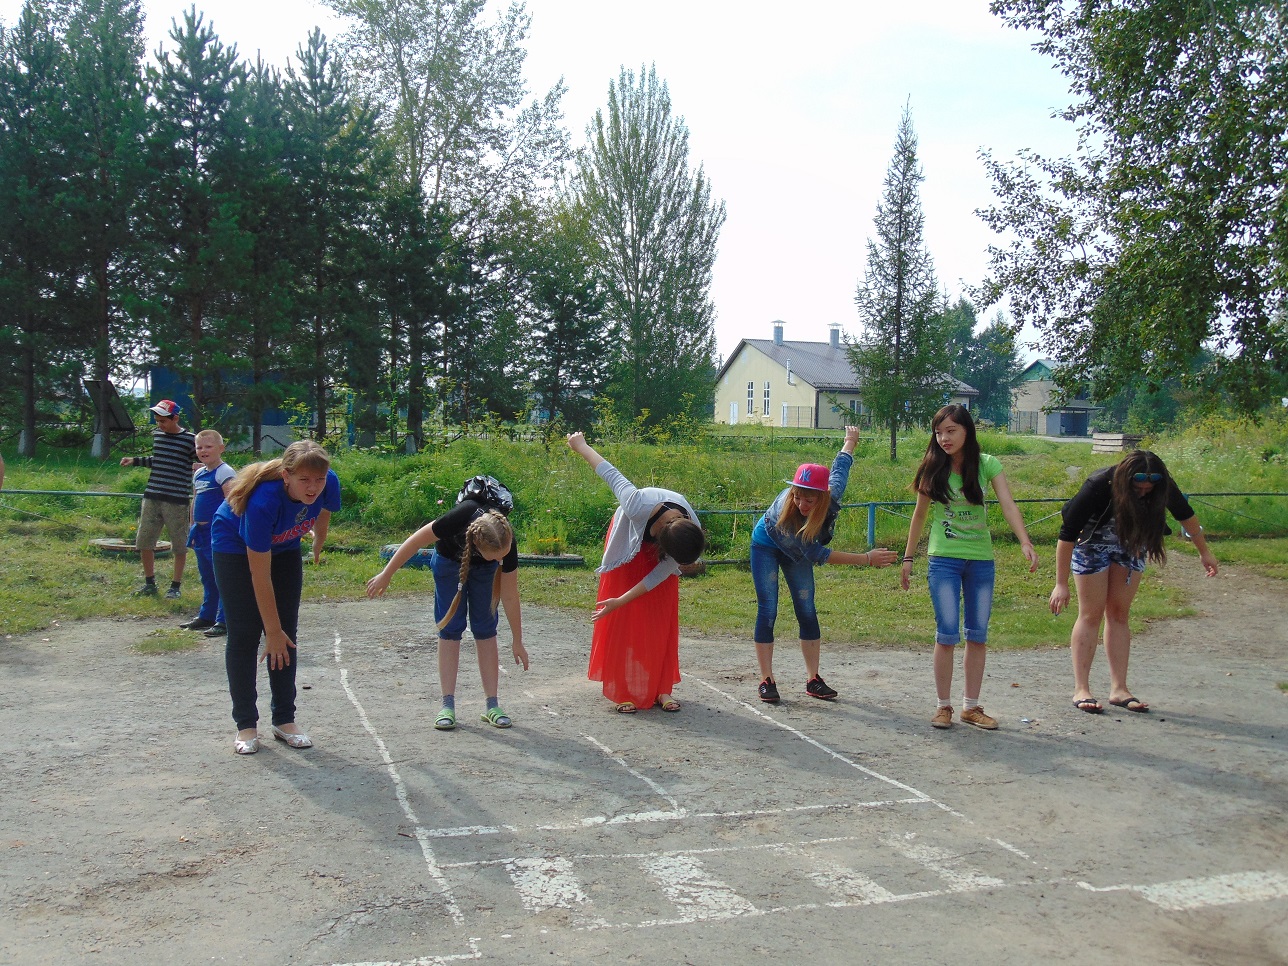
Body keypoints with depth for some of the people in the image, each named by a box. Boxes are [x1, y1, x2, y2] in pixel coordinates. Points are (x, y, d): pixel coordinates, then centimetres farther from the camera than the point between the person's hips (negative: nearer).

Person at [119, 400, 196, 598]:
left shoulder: (190, 440, -8)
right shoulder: (157, 435, 10)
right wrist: (135, 460, 18)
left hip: (177, 501, -6)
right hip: (152, 497, 6)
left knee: (179, 546, 3)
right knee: (143, 542, 8)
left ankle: (176, 586, 16)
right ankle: (149, 583, 23)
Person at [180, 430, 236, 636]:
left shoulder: (224, 473, -12)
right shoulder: (198, 474, 14)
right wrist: (192, 527, 22)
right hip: (201, 532, 9)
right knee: (207, 578, 18)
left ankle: (224, 620, 0)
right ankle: (206, 616, 29)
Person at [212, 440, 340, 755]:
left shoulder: (328, 484, -28)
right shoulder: (263, 501, -41)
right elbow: (260, 577, -33)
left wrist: (318, 547, 18)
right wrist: (272, 631, -27)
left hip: (284, 546, 5)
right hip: (236, 546, -5)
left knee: (287, 635, 2)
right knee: (244, 636, -6)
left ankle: (284, 720, 9)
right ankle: (246, 725, 2)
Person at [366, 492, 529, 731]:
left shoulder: (507, 545, -35)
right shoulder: (460, 519, -43)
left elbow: (510, 596, -21)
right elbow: (415, 541, -25)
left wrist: (517, 641, -14)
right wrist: (386, 575, -17)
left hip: (483, 569, 1)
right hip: (449, 559, -1)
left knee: (486, 629, -4)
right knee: (450, 627, -6)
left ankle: (492, 705, -1)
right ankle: (448, 705, -4)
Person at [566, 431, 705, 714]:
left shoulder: (691, 533, -31)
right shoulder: (638, 506, -44)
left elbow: (661, 573, -21)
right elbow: (611, 474, -29)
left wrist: (620, 601, -23)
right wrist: (580, 446, -12)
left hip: (657, 559, 3)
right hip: (629, 547, -2)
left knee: (662, 621, -1)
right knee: (624, 620, -4)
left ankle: (661, 689, 5)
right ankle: (623, 691, 1)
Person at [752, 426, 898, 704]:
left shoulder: (831, 496, -32)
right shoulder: (783, 510, -42)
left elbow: (840, 466, -9)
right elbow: (816, 554, -36)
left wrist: (851, 440, 14)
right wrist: (866, 559, -40)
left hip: (797, 548, 5)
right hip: (767, 546, -4)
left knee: (807, 611, 2)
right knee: (767, 611, -9)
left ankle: (813, 679, 6)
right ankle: (767, 680, -5)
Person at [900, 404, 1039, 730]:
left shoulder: (988, 465, -2)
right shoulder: (933, 469, -3)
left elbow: (1008, 505, -13)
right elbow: (920, 515, 5)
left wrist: (1025, 543, -27)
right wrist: (908, 558, 6)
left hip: (981, 560, 2)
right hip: (944, 559, -1)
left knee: (978, 635, 6)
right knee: (948, 633, -7)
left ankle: (971, 705, 17)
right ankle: (944, 705, 6)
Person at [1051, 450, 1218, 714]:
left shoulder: (1161, 486, -23)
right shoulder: (1099, 486, -35)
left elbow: (1185, 514, 0)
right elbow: (1067, 534, -30)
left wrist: (1204, 552, 11)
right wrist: (1061, 584, -30)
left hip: (1131, 543, 4)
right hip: (1092, 542, -4)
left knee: (1119, 615, 3)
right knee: (1091, 614, -6)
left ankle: (1119, 689, 5)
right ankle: (1081, 690, -4)